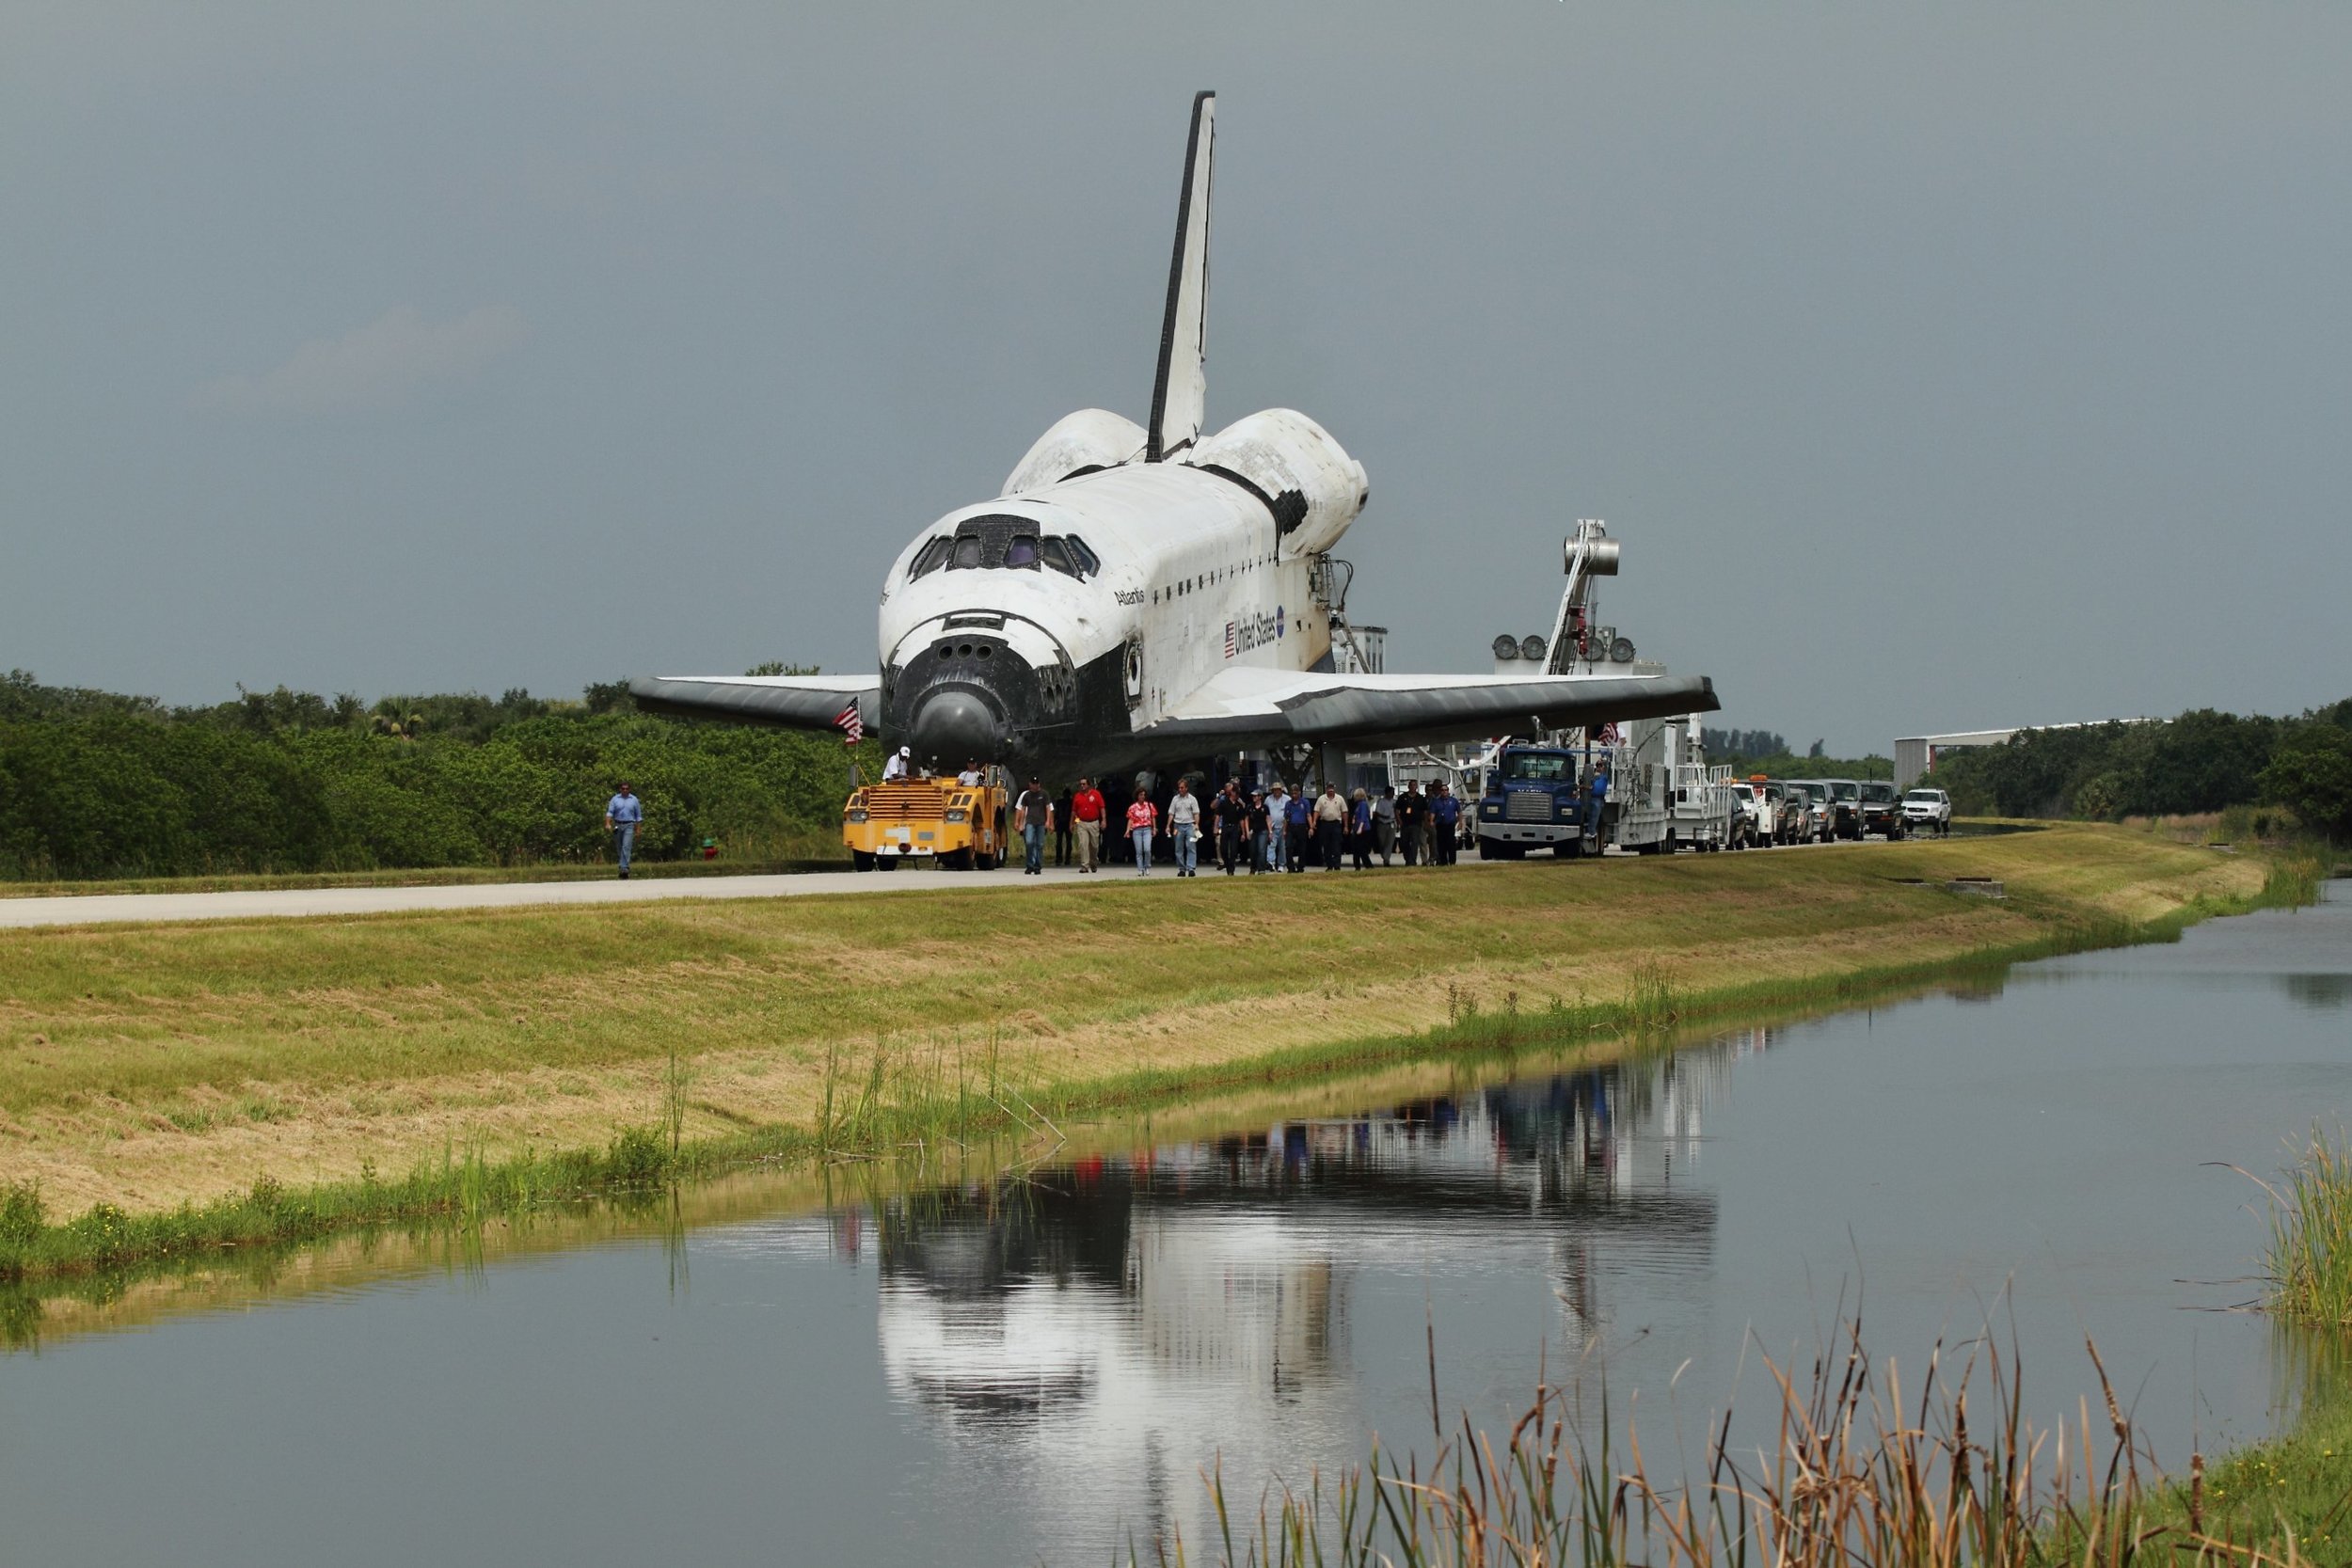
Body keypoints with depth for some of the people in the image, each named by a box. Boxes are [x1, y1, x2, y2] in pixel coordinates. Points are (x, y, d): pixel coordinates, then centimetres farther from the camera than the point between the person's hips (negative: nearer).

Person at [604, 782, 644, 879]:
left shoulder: (634, 800, 7)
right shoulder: (615, 799, 7)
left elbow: (638, 816, 11)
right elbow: (609, 812, -1)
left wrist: (638, 830, 7)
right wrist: (608, 824, -18)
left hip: (629, 826, -2)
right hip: (617, 826, 2)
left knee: (626, 847, -16)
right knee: (619, 848, 7)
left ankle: (624, 869, -23)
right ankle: (624, 866, 23)